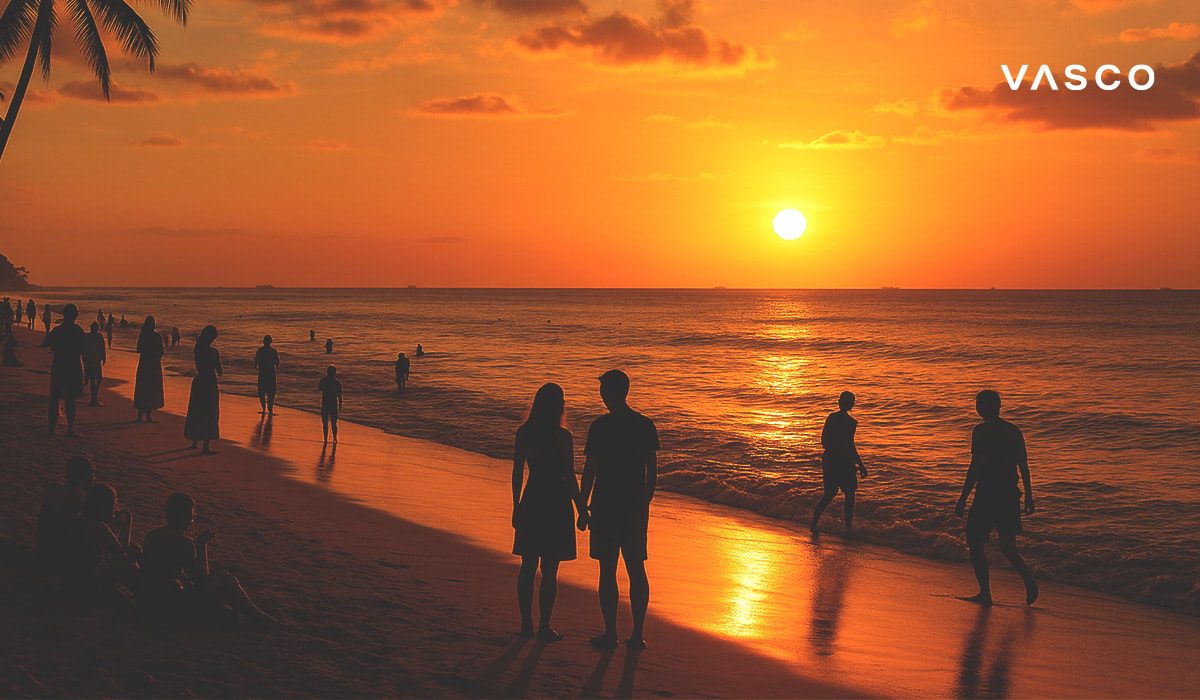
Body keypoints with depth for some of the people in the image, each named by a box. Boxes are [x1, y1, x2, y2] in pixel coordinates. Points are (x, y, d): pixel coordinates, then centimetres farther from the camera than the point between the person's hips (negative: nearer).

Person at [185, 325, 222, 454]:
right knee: (209, 415, -1)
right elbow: (219, 372, -14)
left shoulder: (197, 349, 1)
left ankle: (194, 442, 32)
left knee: (196, 413, 19)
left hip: (197, 382, 7)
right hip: (210, 384, -7)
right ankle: (206, 447, 0)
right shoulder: (213, 352, -17)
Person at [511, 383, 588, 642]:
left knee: (528, 566, 13)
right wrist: (582, 511, -4)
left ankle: (526, 623, 18)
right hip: (556, 504, -4)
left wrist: (516, 506, 14)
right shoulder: (563, 436, -13)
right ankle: (544, 627, 6)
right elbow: (570, 477, -12)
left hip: (531, 503, 4)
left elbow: (517, 473, 5)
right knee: (549, 570, 2)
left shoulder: (523, 433, 0)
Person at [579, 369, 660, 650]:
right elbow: (652, 470, 8)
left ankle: (610, 634, 8)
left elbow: (590, 471, -10)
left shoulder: (600, 426, -11)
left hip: (606, 506, -4)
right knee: (636, 569, 9)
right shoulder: (645, 425, 3)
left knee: (608, 570, 3)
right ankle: (637, 634, 12)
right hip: (635, 508, 4)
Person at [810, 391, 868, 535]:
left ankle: (814, 522, 8)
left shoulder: (831, 417, 5)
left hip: (828, 459, 6)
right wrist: (860, 465, -11)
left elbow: (824, 441, 9)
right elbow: (850, 446, -17)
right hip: (843, 461, -6)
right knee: (849, 495, 9)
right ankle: (848, 527, 10)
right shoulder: (850, 422, -14)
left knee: (829, 493, 17)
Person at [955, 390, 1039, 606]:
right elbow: (1024, 467, 11)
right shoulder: (1014, 430, 9)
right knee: (1008, 547, 15)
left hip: (987, 495, -6)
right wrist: (1029, 497, 19)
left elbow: (975, 468, -15)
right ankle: (1028, 578, -8)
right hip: (1010, 494, 6)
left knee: (975, 543, 7)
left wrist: (963, 499, -11)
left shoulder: (981, 431, -11)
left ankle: (985, 592, 6)